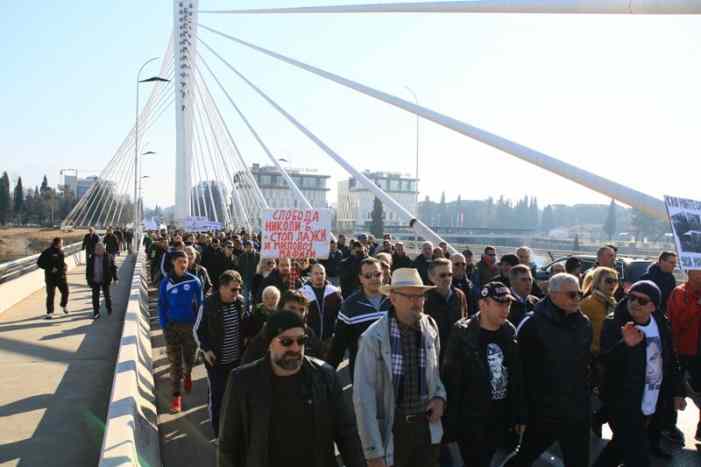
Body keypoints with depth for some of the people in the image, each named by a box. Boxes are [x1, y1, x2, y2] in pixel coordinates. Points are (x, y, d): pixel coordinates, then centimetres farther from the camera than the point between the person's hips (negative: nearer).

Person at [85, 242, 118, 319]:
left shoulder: (108, 258, -7)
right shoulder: (91, 258, 0)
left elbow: (113, 268, -2)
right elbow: (88, 269, 7)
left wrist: (115, 278, -4)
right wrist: (88, 280, 6)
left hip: (105, 280, -1)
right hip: (95, 281, 1)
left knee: (107, 295, 12)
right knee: (95, 297, 3)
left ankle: (109, 308, 36)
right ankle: (96, 312, 12)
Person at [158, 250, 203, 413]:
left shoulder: (194, 281, -7)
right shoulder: (166, 283, -5)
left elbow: (200, 304, 0)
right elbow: (162, 306, 1)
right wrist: (164, 326, -5)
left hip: (191, 325, 0)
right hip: (172, 326, 0)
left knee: (190, 357, 15)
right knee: (175, 362, 1)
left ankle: (187, 375, 48)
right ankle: (176, 395, 8)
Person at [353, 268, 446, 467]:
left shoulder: (430, 327, -1)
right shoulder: (374, 337, -17)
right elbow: (364, 397, -16)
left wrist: (439, 395, -1)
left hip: (427, 426, 4)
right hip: (392, 430, -4)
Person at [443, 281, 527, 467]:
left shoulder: (509, 332, 3)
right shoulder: (463, 334, -13)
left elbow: (517, 377, 9)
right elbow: (451, 379, -13)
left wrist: (520, 415, 9)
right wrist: (452, 422, -13)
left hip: (501, 420, 5)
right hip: (471, 422, -5)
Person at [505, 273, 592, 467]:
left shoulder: (584, 323, 5)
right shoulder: (532, 325, -15)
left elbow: (586, 362, 16)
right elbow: (523, 370, -15)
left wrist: (585, 396, 14)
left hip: (577, 411, 6)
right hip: (543, 412, -6)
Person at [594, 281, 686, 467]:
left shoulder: (661, 324, 1)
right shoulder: (614, 324, -17)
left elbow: (670, 360, 14)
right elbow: (606, 361, -28)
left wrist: (677, 391, 15)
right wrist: (626, 345, -44)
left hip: (654, 406, 6)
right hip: (624, 406, -6)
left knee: (622, 447, 20)